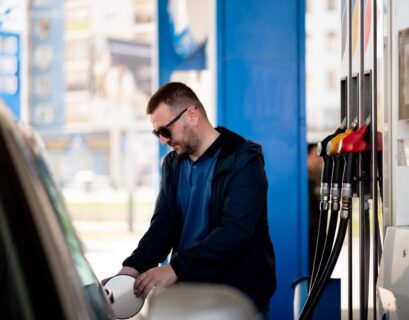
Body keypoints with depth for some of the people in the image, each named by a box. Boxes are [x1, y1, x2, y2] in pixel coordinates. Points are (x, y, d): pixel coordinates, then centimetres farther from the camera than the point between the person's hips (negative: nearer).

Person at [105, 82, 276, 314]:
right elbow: (163, 225, 4)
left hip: (239, 293, -6)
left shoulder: (243, 159, -11)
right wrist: (134, 267, -15)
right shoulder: (172, 164, 11)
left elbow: (235, 231, -22)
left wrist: (175, 268, -30)